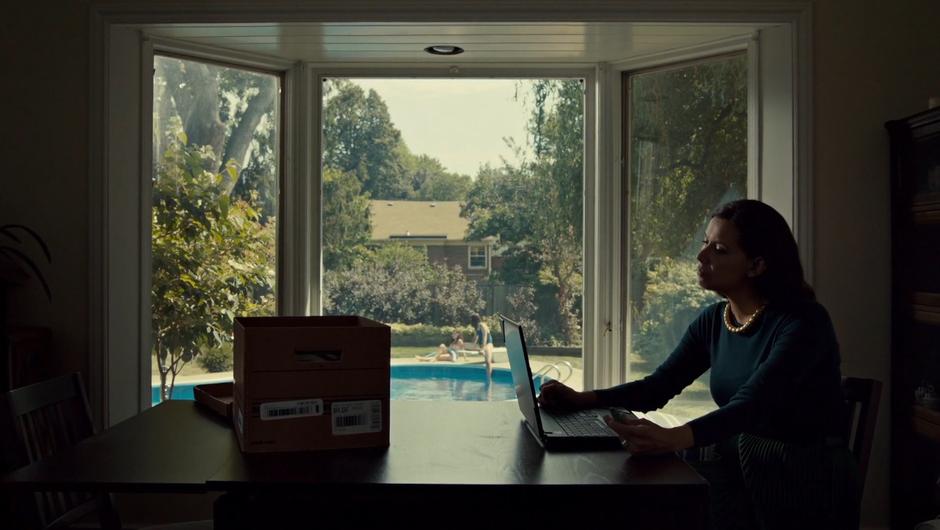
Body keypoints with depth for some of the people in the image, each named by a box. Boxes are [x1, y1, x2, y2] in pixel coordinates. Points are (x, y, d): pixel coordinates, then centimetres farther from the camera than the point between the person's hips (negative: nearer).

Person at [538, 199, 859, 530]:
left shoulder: (803, 323, -18)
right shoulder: (713, 321, 3)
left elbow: (749, 405, -32)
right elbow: (657, 387, 3)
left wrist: (675, 438, -50)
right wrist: (583, 399, -12)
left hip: (807, 484, -5)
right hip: (739, 467, 5)